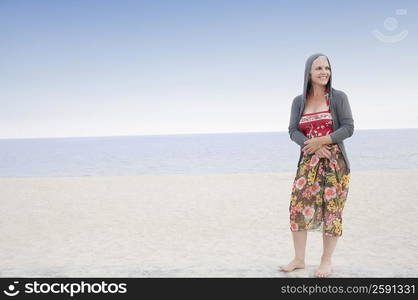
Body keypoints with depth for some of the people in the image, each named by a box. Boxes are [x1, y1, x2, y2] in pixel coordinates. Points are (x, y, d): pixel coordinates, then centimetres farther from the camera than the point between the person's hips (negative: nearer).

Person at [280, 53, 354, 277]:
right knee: (298, 207, -2)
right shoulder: (299, 101, 7)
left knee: (331, 210, 0)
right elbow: (293, 131, 1)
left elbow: (348, 128, -7)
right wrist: (312, 146, -17)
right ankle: (299, 259, 12)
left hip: (334, 162, -2)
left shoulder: (338, 97, -1)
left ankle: (326, 262, 14)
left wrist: (321, 141, -18)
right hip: (308, 163, 3)